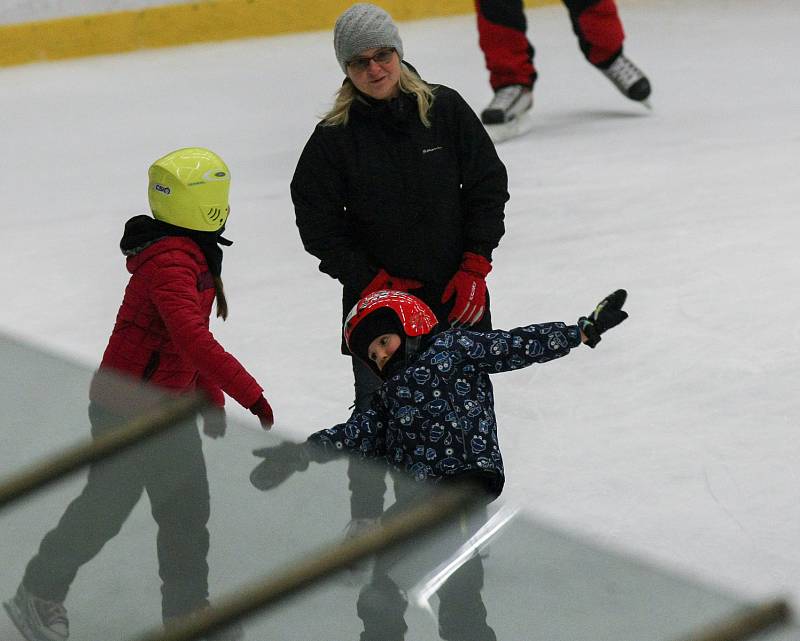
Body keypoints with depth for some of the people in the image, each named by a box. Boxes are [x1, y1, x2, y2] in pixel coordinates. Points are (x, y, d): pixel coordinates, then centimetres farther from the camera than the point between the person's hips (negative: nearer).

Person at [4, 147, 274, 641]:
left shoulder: (193, 255, 7)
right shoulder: (169, 263, -27)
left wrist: (212, 397, 22)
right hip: (127, 410, -9)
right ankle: (40, 595, 22)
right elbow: (194, 340, -38)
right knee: (105, 510, 4)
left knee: (187, 510, 12)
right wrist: (251, 394, -39)